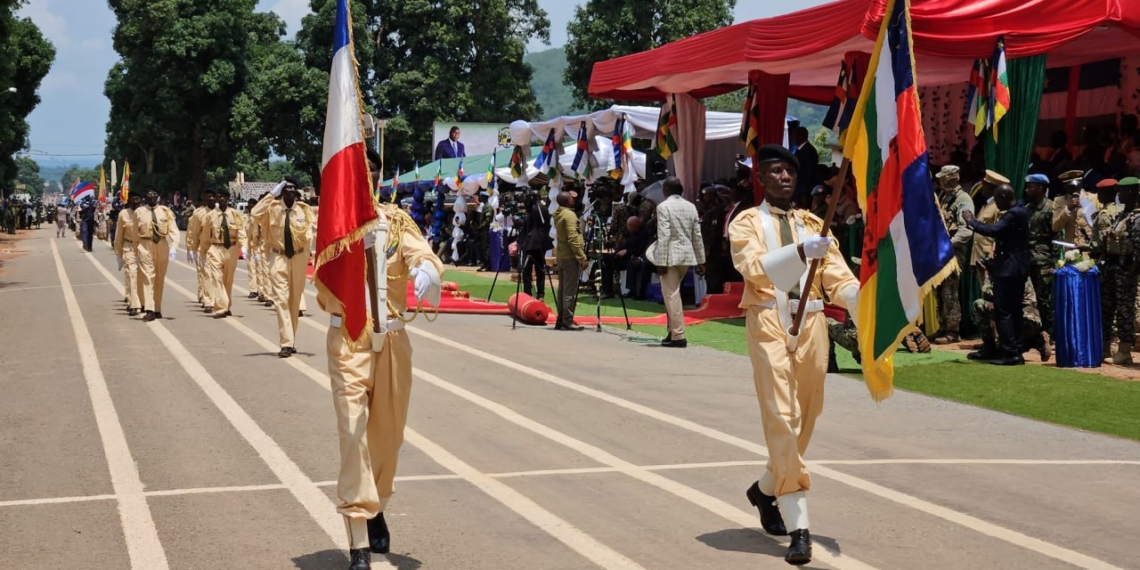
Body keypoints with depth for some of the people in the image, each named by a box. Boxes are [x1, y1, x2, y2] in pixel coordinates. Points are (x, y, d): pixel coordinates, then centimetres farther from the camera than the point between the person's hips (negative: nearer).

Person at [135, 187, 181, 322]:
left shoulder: (165, 211, -1)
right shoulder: (139, 212, -2)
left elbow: (174, 230, -5)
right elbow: (135, 233, 5)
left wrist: (174, 247, -19)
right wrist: (136, 251, 5)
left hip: (162, 245, 2)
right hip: (146, 245, -2)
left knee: (160, 278, 11)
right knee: (148, 277, -9)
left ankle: (157, 309, 23)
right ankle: (149, 310, -15)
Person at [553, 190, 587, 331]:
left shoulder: (558, 214, 14)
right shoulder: (569, 215, -14)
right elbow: (573, 238, -19)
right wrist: (582, 257, -17)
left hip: (561, 255, 9)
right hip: (570, 256, -9)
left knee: (562, 289, 11)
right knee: (570, 290, -8)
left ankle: (561, 320, 13)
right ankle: (567, 321, -9)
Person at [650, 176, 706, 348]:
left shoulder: (663, 207, -10)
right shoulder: (691, 206, 9)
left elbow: (664, 236, -16)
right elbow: (697, 235, 9)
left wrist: (661, 262, -15)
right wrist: (700, 260, 13)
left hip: (670, 256, -7)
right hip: (687, 255, 7)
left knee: (672, 295, -3)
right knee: (672, 293, 18)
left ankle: (678, 336, -5)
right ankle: (673, 331, 20)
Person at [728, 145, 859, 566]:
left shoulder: (813, 224, 17)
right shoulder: (747, 223, 5)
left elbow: (836, 274, 6)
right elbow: (755, 268, -14)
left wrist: (863, 306, -14)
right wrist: (800, 251, -30)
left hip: (811, 322, 5)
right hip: (769, 322, -4)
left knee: (805, 420, 12)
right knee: (782, 419, -12)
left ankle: (767, 490, 37)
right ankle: (798, 527, -12)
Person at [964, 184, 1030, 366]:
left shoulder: (1014, 214, -17)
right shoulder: (1018, 212, 16)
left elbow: (994, 230, -27)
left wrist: (971, 222, -14)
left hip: (1008, 268, -11)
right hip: (1015, 268, 11)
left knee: (1002, 311, -9)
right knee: (1013, 311, 12)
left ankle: (1010, 353, -11)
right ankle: (1016, 352, 14)